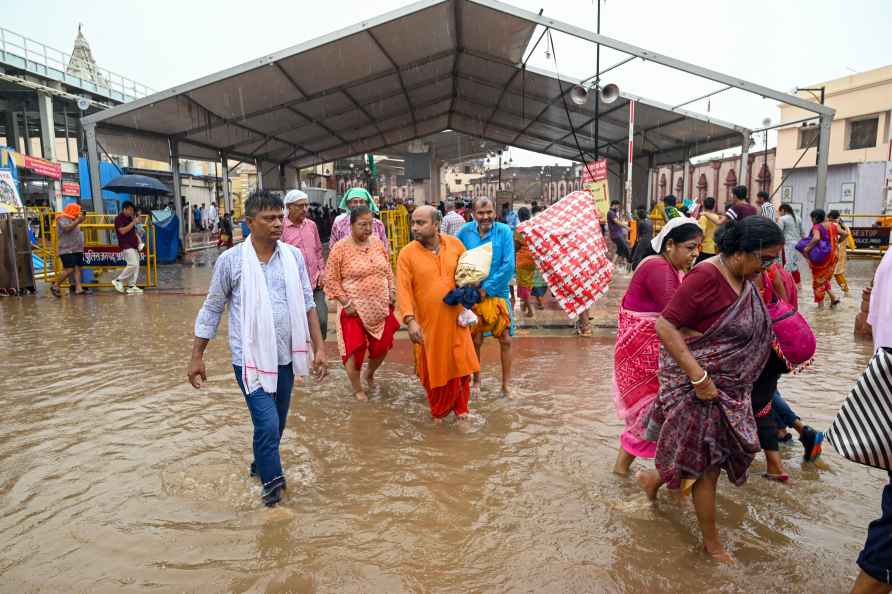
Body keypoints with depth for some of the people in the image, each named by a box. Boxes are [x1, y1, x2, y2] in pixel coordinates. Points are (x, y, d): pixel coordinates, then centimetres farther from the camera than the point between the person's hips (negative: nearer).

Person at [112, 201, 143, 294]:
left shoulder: (129, 218, 17)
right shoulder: (119, 218, -7)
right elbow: (122, 231, -20)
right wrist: (133, 222, -16)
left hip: (133, 245, 9)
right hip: (126, 246, -9)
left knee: (136, 266, 5)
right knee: (133, 264, -16)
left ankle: (131, 286, 8)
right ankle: (118, 281, -3)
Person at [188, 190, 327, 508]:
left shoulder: (294, 256, 0)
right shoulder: (230, 260, -9)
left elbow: (308, 304, 5)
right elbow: (211, 310, -1)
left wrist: (319, 347, 1)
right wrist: (197, 357, 1)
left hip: (285, 356, 4)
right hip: (250, 358, -4)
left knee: (277, 422, 17)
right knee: (267, 423, -9)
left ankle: (261, 465, 44)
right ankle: (272, 480, 15)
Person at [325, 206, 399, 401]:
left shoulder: (377, 243, 5)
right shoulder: (340, 248, -10)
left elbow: (388, 270, 17)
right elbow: (331, 279, -8)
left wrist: (392, 291, 5)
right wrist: (345, 302, -14)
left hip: (381, 308, 5)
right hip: (354, 310, -5)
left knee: (382, 346, 11)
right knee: (355, 349, 2)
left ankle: (369, 374, 42)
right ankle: (357, 389, 24)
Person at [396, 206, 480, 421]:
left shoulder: (454, 244, -1)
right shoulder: (407, 253, -9)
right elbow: (403, 289, -15)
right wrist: (410, 320, -25)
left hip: (454, 318, 2)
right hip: (427, 322, -2)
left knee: (460, 363, 8)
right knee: (434, 369, 10)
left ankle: (460, 407, 32)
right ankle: (438, 411, 34)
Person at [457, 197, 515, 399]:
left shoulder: (504, 231, -9)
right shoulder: (465, 231, -4)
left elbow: (509, 265, -14)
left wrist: (487, 288, -15)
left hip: (498, 293, -1)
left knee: (505, 339, 0)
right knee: (475, 341, 9)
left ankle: (505, 385, 16)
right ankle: (476, 380, 31)